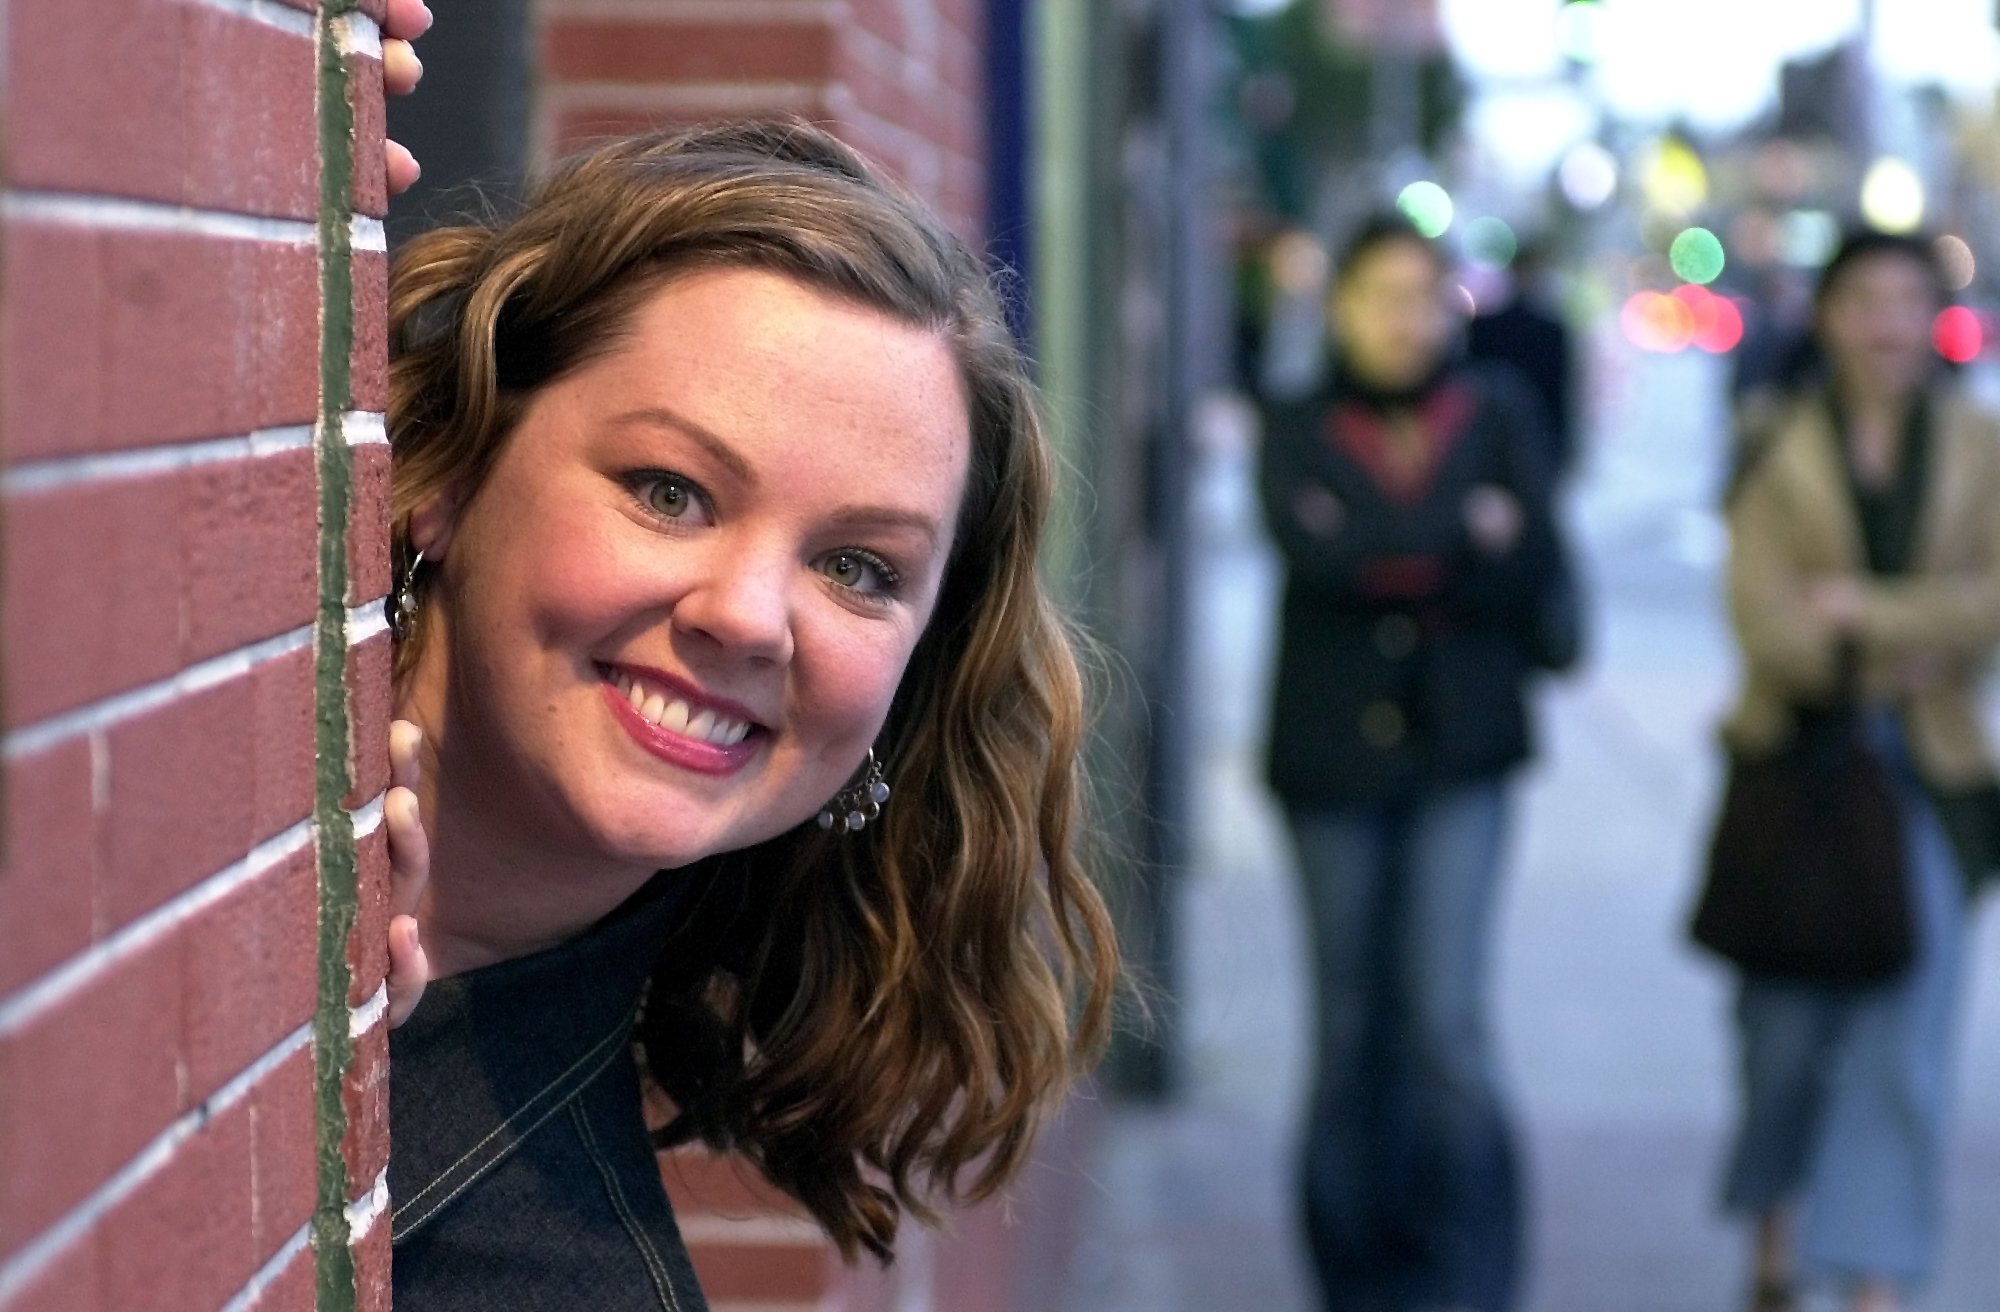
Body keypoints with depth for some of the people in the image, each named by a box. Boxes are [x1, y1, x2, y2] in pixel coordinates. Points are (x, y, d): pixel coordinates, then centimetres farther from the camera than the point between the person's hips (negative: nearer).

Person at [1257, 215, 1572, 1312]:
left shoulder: (1496, 415, 6)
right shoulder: (1298, 431, 5)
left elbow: (1535, 565, -5)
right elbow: (1310, 551, -14)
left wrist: (1383, 558, -11)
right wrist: (1461, 534, -15)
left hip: (1460, 744, -1)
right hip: (1334, 753, 1)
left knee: (1447, 1015, -11)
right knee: (1352, 1025, 6)